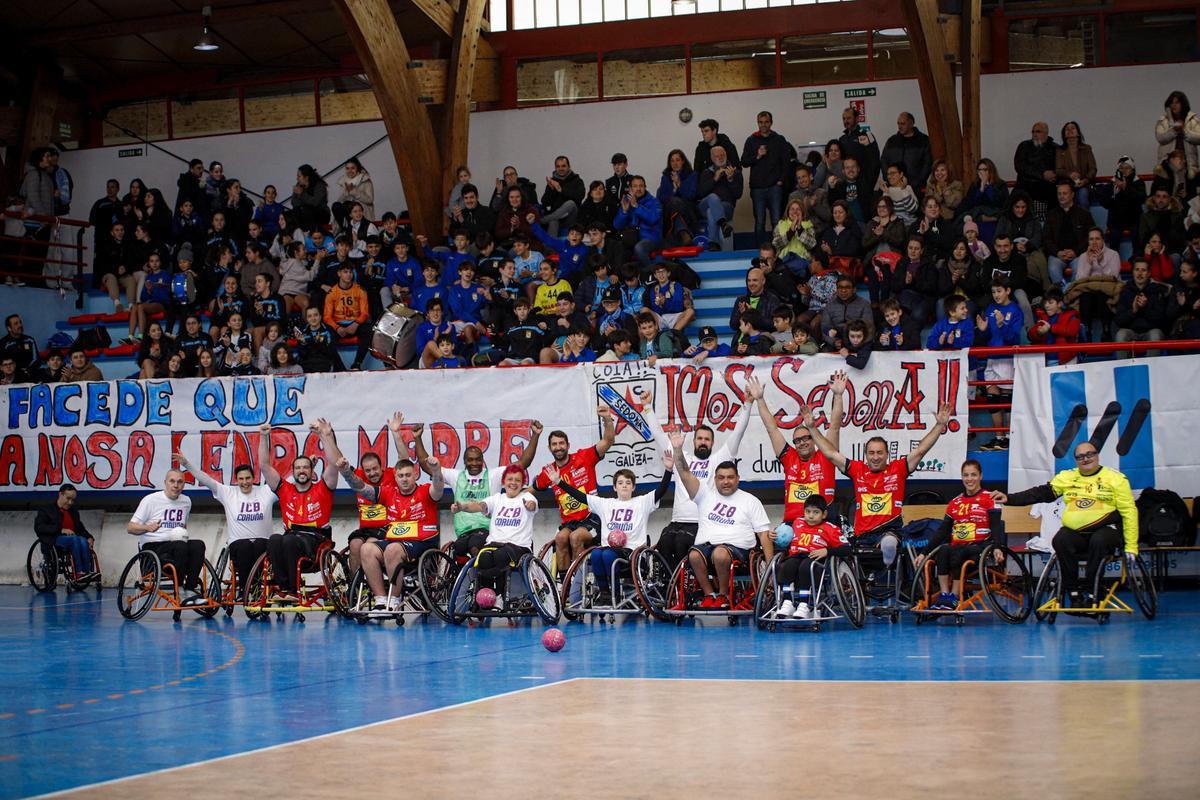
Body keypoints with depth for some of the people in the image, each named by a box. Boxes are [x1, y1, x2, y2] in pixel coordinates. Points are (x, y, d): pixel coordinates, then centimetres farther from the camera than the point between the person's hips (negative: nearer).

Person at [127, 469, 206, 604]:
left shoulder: (186, 501, 14)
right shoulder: (151, 500, -3)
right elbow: (130, 527, -5)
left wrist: (183, 534, 6)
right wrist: (148, 527, -26)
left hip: (177, 542, 5)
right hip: (152, 546, -5)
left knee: (198, 545, -26)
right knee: (180, 547, -35)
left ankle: (191, 590, -26)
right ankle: (179, 592, -26)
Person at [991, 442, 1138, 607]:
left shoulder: (1115, 478, 4)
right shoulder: (1067, 477, 12)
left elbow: (1129, 511, 2)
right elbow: (1040, 493, 7)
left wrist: (1131, 546, -4)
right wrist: (1009, 499, -4)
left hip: (1106, 529, -3)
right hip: (1075, 532, 3)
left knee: (1099, 542, -35)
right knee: (1060, 541, -28)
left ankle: (1090, 592, -22)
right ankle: (1073, 592, -17)